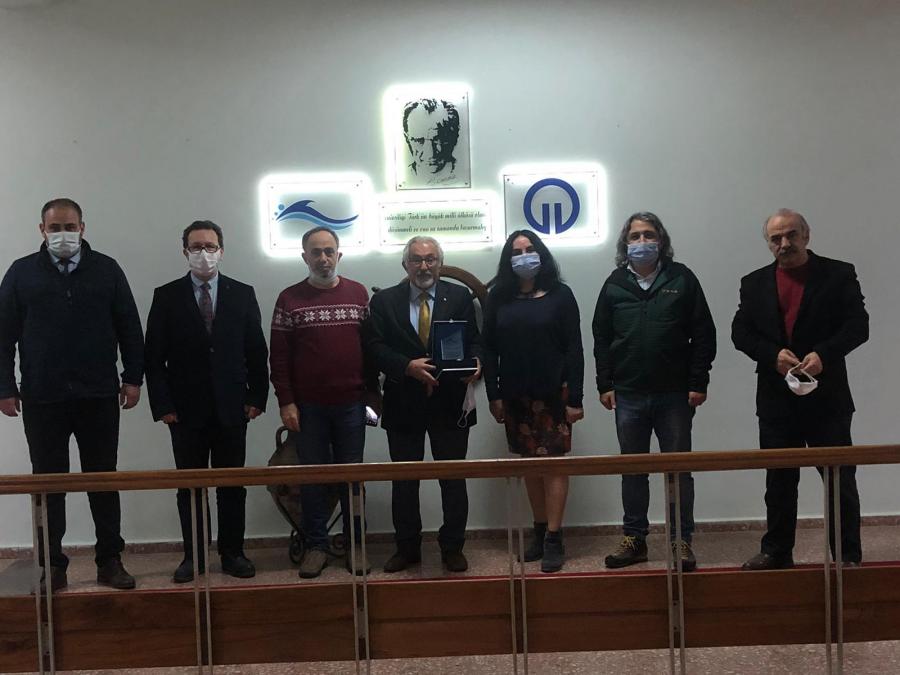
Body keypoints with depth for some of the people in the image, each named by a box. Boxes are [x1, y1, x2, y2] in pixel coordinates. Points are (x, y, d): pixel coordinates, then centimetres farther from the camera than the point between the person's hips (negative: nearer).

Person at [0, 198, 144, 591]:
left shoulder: (106, 270, 5)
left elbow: (130, 328, 6)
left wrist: (133, 377, 1)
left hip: (99, 397, 0)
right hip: (42, 399, 0)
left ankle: (110, 561, 18)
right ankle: (52, 566, 17)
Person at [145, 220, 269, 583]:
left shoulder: (243, 294, 6)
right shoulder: (166, 296, 3)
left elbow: (256, 352, 7)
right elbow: (154, 356, 1)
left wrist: (257, 397, 1)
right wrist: (162, 404, -5)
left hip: (231, 407, 1)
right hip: (185, 410, 0)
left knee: (232, 485, 7)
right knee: (189, 486, 7)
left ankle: (233, 553, 17)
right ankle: (193, 556, 18)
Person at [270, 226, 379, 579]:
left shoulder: (358, 294, 6)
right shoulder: (289, 298, 1)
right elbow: (279, 355, -1)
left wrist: (373, 392, 4)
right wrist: (286, 402, -6)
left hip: (351, 404, 1)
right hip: (307, 406, -1)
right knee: (312, 478, 6)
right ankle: (316, 546, 17)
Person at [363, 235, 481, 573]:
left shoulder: (460, 297, 4)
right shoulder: (384, 301, 3)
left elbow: (474, 340, 3)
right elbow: (375, 346, -5)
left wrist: (475, 363, -19)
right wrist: (407, 366, -19)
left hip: (450, 402, 0)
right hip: (403, 403, 0)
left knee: (454, 479, 7)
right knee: (404, 481, 10)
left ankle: (452, 548, 22)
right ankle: (407, 548, 25)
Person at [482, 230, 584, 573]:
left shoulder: (560, 294, 0)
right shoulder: (498, 298, 6)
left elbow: (574, 348, -3)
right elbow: (489, 349, 5)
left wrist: (575, 397, -9)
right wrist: (493, 395, -2)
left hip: (553, 393, -3)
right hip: (515, 396, 3)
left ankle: (554, 539, 2)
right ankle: (539, 532, 19)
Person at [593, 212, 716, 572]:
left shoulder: (681, 279, 1)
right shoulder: (615, 284, 6)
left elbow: (703, 334, -1)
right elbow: (601, 338, 8)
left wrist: (698, 383, -6)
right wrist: (605, 385, 2)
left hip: (675, 394, -2)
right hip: (628, 395, 2)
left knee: (679, 468, 5)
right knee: (632, 469, 10)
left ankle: (682, 540, 16)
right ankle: (634, 539, 21)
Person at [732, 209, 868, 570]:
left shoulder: (839, 275, 2)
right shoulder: (754, 283, 9)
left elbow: (857, 325, -6)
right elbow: (740, 332, 2)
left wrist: (824, 353, -22)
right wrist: (773, 354, -15)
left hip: (826, 396, -2)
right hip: (776, 400, 3)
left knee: (840, 479, 4)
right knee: (779, 481, 11)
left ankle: (848, 555, 15)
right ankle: (776, 552, 22)